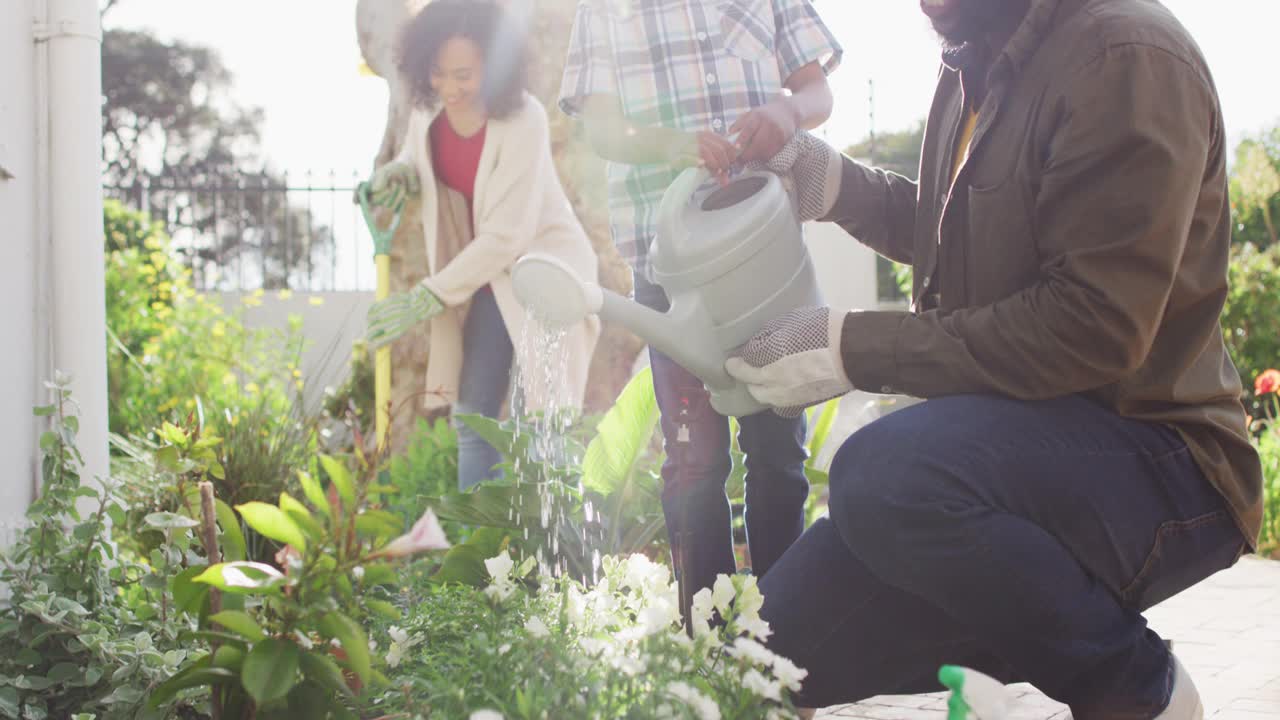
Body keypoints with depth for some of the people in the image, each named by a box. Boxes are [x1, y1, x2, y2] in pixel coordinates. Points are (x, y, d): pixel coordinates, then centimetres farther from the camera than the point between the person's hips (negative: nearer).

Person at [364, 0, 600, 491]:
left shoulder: (522, 120, -27)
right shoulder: (428, 109, -7)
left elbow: (504, 237, -26)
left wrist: (424, 301, -25)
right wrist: (401, 170, -7)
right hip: (485, 272, 7)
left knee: (545, 421, -13)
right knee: (472, 414, 7)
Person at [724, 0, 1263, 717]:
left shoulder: (1126, 57, -17)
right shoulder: (974, 71, 10)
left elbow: (1094, 324, -24)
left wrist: (852, 346, -21)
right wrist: (830, 177, 6)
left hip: (1154, 460, -8)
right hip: (1010, 442, 9)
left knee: (887, 475, -35)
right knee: (786, 638, 2)